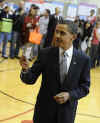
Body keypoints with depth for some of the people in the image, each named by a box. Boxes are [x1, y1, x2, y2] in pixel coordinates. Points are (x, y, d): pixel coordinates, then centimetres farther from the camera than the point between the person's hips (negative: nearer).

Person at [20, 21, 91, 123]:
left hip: (67, 112, 0)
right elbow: (30, 79, -8)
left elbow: (85, 87, -1)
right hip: (44, 109, 0)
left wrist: (69, 95, -16)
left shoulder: (83, 59, -7)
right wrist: (25, 69, -27)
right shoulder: (45, 53, -8)